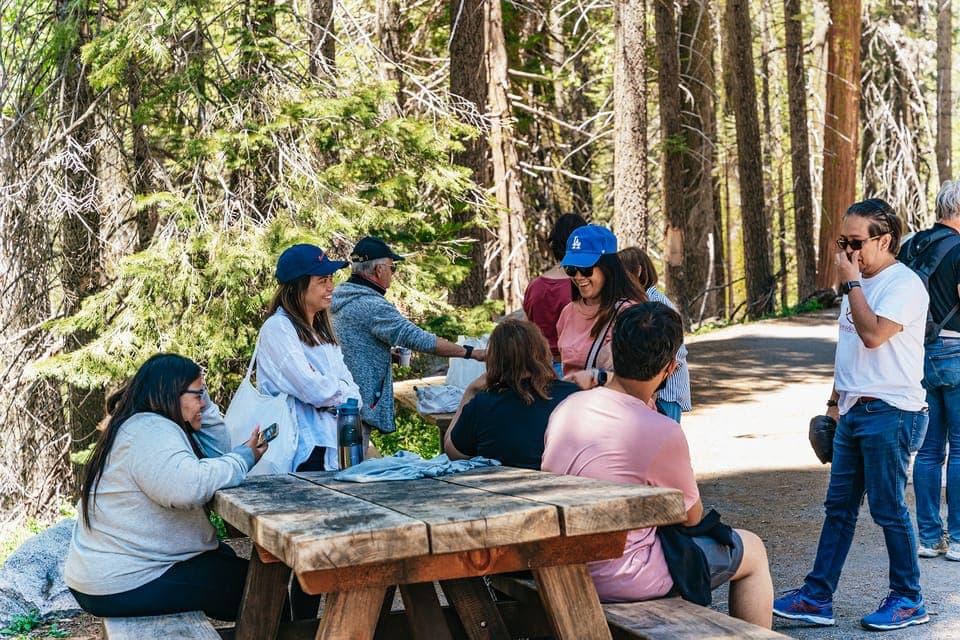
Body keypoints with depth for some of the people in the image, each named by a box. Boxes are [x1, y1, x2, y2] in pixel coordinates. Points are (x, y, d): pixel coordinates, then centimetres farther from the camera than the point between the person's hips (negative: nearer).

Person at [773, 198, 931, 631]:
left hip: (890, 413, -9)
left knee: (887, 507, -2)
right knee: (838, 506, 9)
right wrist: (835, 401, 21)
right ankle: (817, 598, 12)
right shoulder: (861, 283, 17)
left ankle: (908, 601, 12)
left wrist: (850, 284, -17)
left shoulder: (903, 284, -12)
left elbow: (872, 334, -26)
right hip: (854, 412, 9)